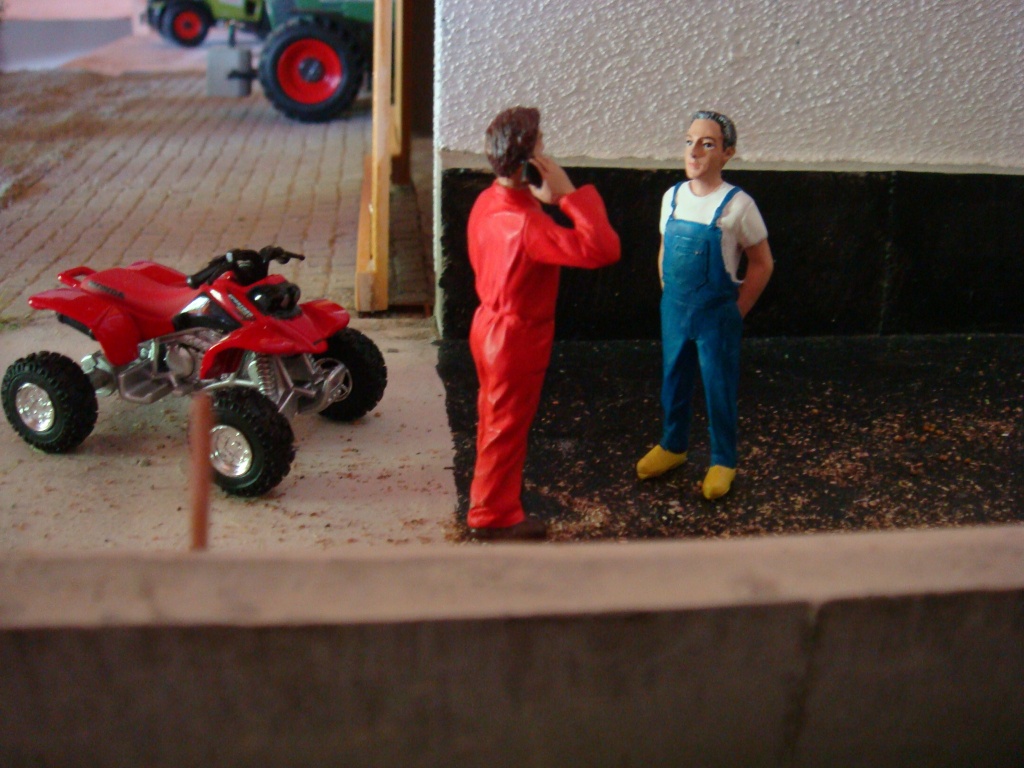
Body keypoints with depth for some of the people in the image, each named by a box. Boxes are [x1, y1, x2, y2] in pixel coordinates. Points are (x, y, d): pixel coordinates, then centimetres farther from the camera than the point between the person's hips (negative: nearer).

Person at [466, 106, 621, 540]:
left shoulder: (488, 203, -3)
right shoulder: (527, 225, -33)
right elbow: (603, 250, -39)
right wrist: (569, 193, -33)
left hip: (490, 325, 9)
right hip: (516, 339, -9)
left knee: (495, 419, 25)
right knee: (507, 428, 9)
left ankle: (491, 490, 45)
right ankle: (493, 515, 26)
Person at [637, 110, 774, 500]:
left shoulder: (737, 205, -15)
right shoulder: (672, 197, 0)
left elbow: (762, 264, -7)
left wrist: (736, 312, -5)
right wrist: (669, 297, 10)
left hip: (716, 314, -5)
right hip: (674, 310, 5)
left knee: (719, 390, 8)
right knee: (673, 383, 18)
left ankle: (723, 461, 25)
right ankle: (672, 446, 39)